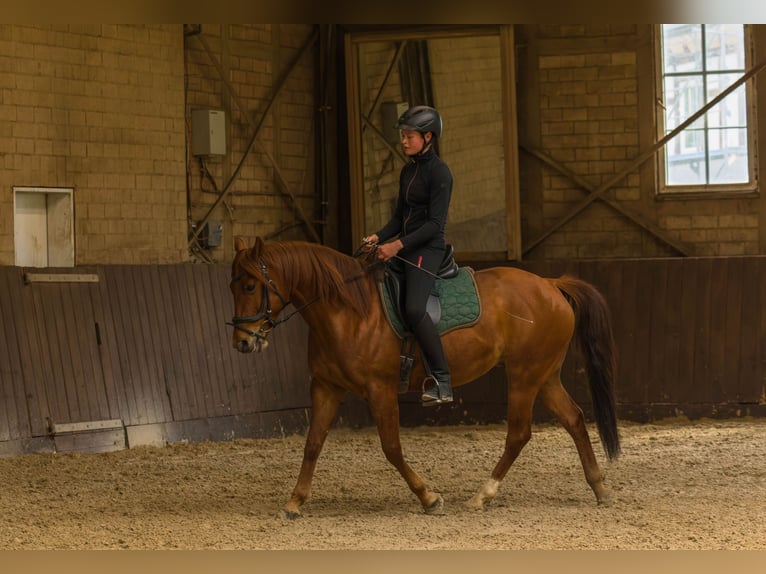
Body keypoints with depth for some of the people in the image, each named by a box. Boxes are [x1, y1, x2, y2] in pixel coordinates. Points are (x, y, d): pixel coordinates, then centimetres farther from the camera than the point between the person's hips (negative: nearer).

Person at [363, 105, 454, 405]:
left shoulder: (439, 172, -11)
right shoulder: (408, 171, 15)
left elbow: (435, 223, -17)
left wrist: (399, 244, -24)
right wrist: (379, 237, 1)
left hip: (427, 249, -10)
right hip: (404, 247, 10)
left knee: (414, 308, -28)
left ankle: (442, 381, -24)